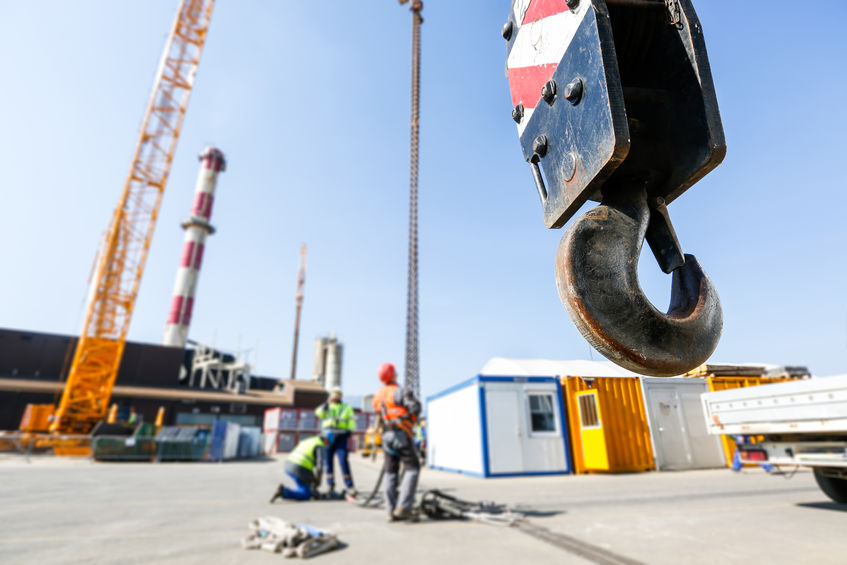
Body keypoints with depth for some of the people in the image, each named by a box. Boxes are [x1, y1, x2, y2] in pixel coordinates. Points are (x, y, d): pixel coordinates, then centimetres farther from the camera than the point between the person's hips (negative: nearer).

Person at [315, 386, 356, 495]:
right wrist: (324, 406, -22)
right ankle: (330, 486, 16)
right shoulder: (326, 406, 15)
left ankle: (349, 487, -9)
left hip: (341, 437, -2)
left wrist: (349, 431, -8)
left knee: (343, 461, -11)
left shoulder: (347, 407, 13)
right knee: (328, 461, 4)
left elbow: (352, 422, 8)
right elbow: (319, 413, -6)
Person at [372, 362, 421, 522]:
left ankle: (391, 510, 13)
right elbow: (415, 407, -21)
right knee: (412, 469, 1)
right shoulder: (400, 391, -12)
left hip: (387, 436, 7)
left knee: (390, 472, 13)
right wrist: (410, 419, -4)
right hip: (402, 435, -7)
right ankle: (403, 507, -5)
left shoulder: (377, 396, 12)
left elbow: (379, 416, 14)